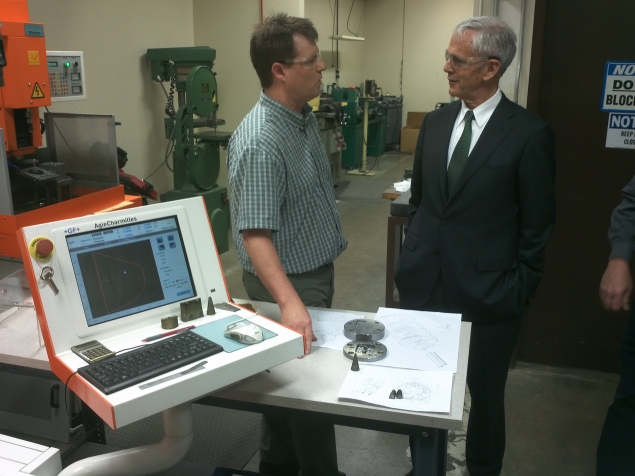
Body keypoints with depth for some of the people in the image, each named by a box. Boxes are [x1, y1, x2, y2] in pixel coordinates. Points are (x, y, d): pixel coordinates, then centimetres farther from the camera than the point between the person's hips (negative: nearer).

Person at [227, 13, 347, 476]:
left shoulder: (306, 116, 3)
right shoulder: (260, 142, -27)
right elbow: (255, 234, -32)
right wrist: (290, 302, -43)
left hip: (317, 270, 9)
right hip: (290, 280, -9)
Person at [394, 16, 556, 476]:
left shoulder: (529, 133, -10)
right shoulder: (435, 122, 6)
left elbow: (537, 224, -6)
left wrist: (519, 291, -6)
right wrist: (413, 255, 11)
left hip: (487, 293, -4)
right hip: (424, 282, 4)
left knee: (485, 395, 14)